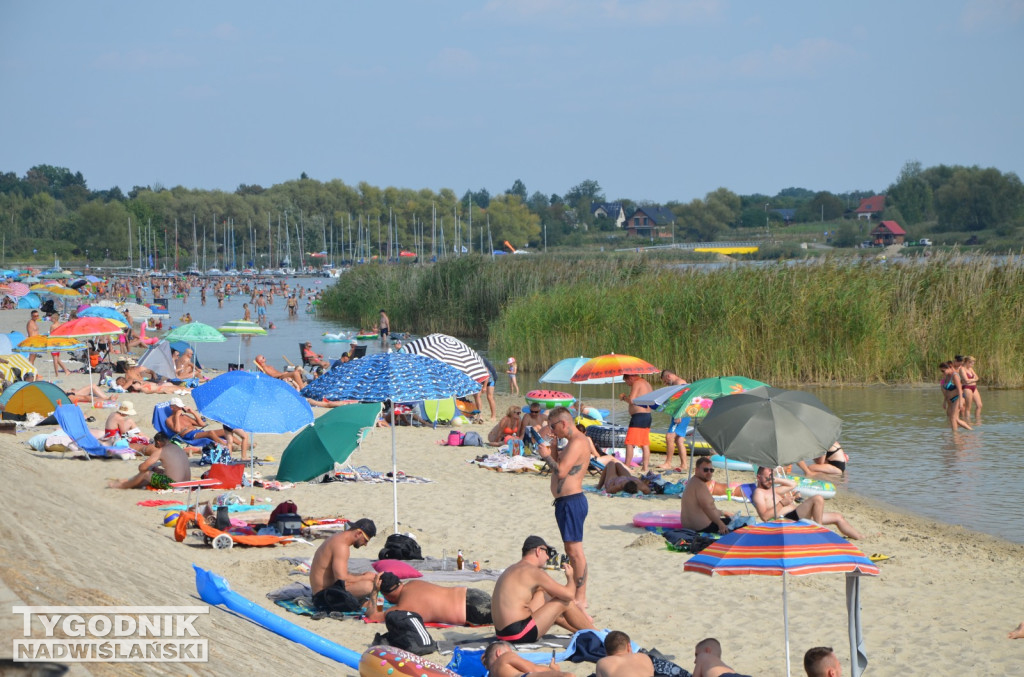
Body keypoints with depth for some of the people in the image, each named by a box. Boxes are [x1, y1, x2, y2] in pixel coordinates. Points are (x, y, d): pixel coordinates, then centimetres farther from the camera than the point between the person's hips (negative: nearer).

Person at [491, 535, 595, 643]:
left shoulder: (512, 569, 19)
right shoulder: (534, 572, -10)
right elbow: (569, 594, -11)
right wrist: (570, 576, 11)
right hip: (519, 633, -10)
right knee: (565, 602, 2)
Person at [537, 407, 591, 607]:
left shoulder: (577, 442, -16)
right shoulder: (577, 441, 17)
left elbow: (561, 471, -24)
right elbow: (563, 468, 19)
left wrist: (546, 456, -10)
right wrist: (553, 452, 6)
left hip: (571, 501, -11)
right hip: (568, 501, 11)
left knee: (574, 549, -9)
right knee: (571, 549, 16)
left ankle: (580, 599, -7)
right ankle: (577, 594, 23)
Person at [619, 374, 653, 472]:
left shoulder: (637, 383, -9)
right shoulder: (647, 384, 20)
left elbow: (631, 400, -19)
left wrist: (623, 397, 1)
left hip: (638, 416, -10)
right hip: (647, 415, 10)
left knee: (629, 443, -8)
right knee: (645, 444, 10)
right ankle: (645, 468, 10)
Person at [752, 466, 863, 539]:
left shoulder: (771, 490, 26)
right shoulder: (759, 493, -4)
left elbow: (792, 484, 33)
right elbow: (765, 517, -18)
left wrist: (775, 479, 21)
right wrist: (782, 503, -18)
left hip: (795, 515, 10)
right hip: (786, 519, -10)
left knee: (838, 517, 12)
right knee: (818, 499, -28)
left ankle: (862, 538, 19)